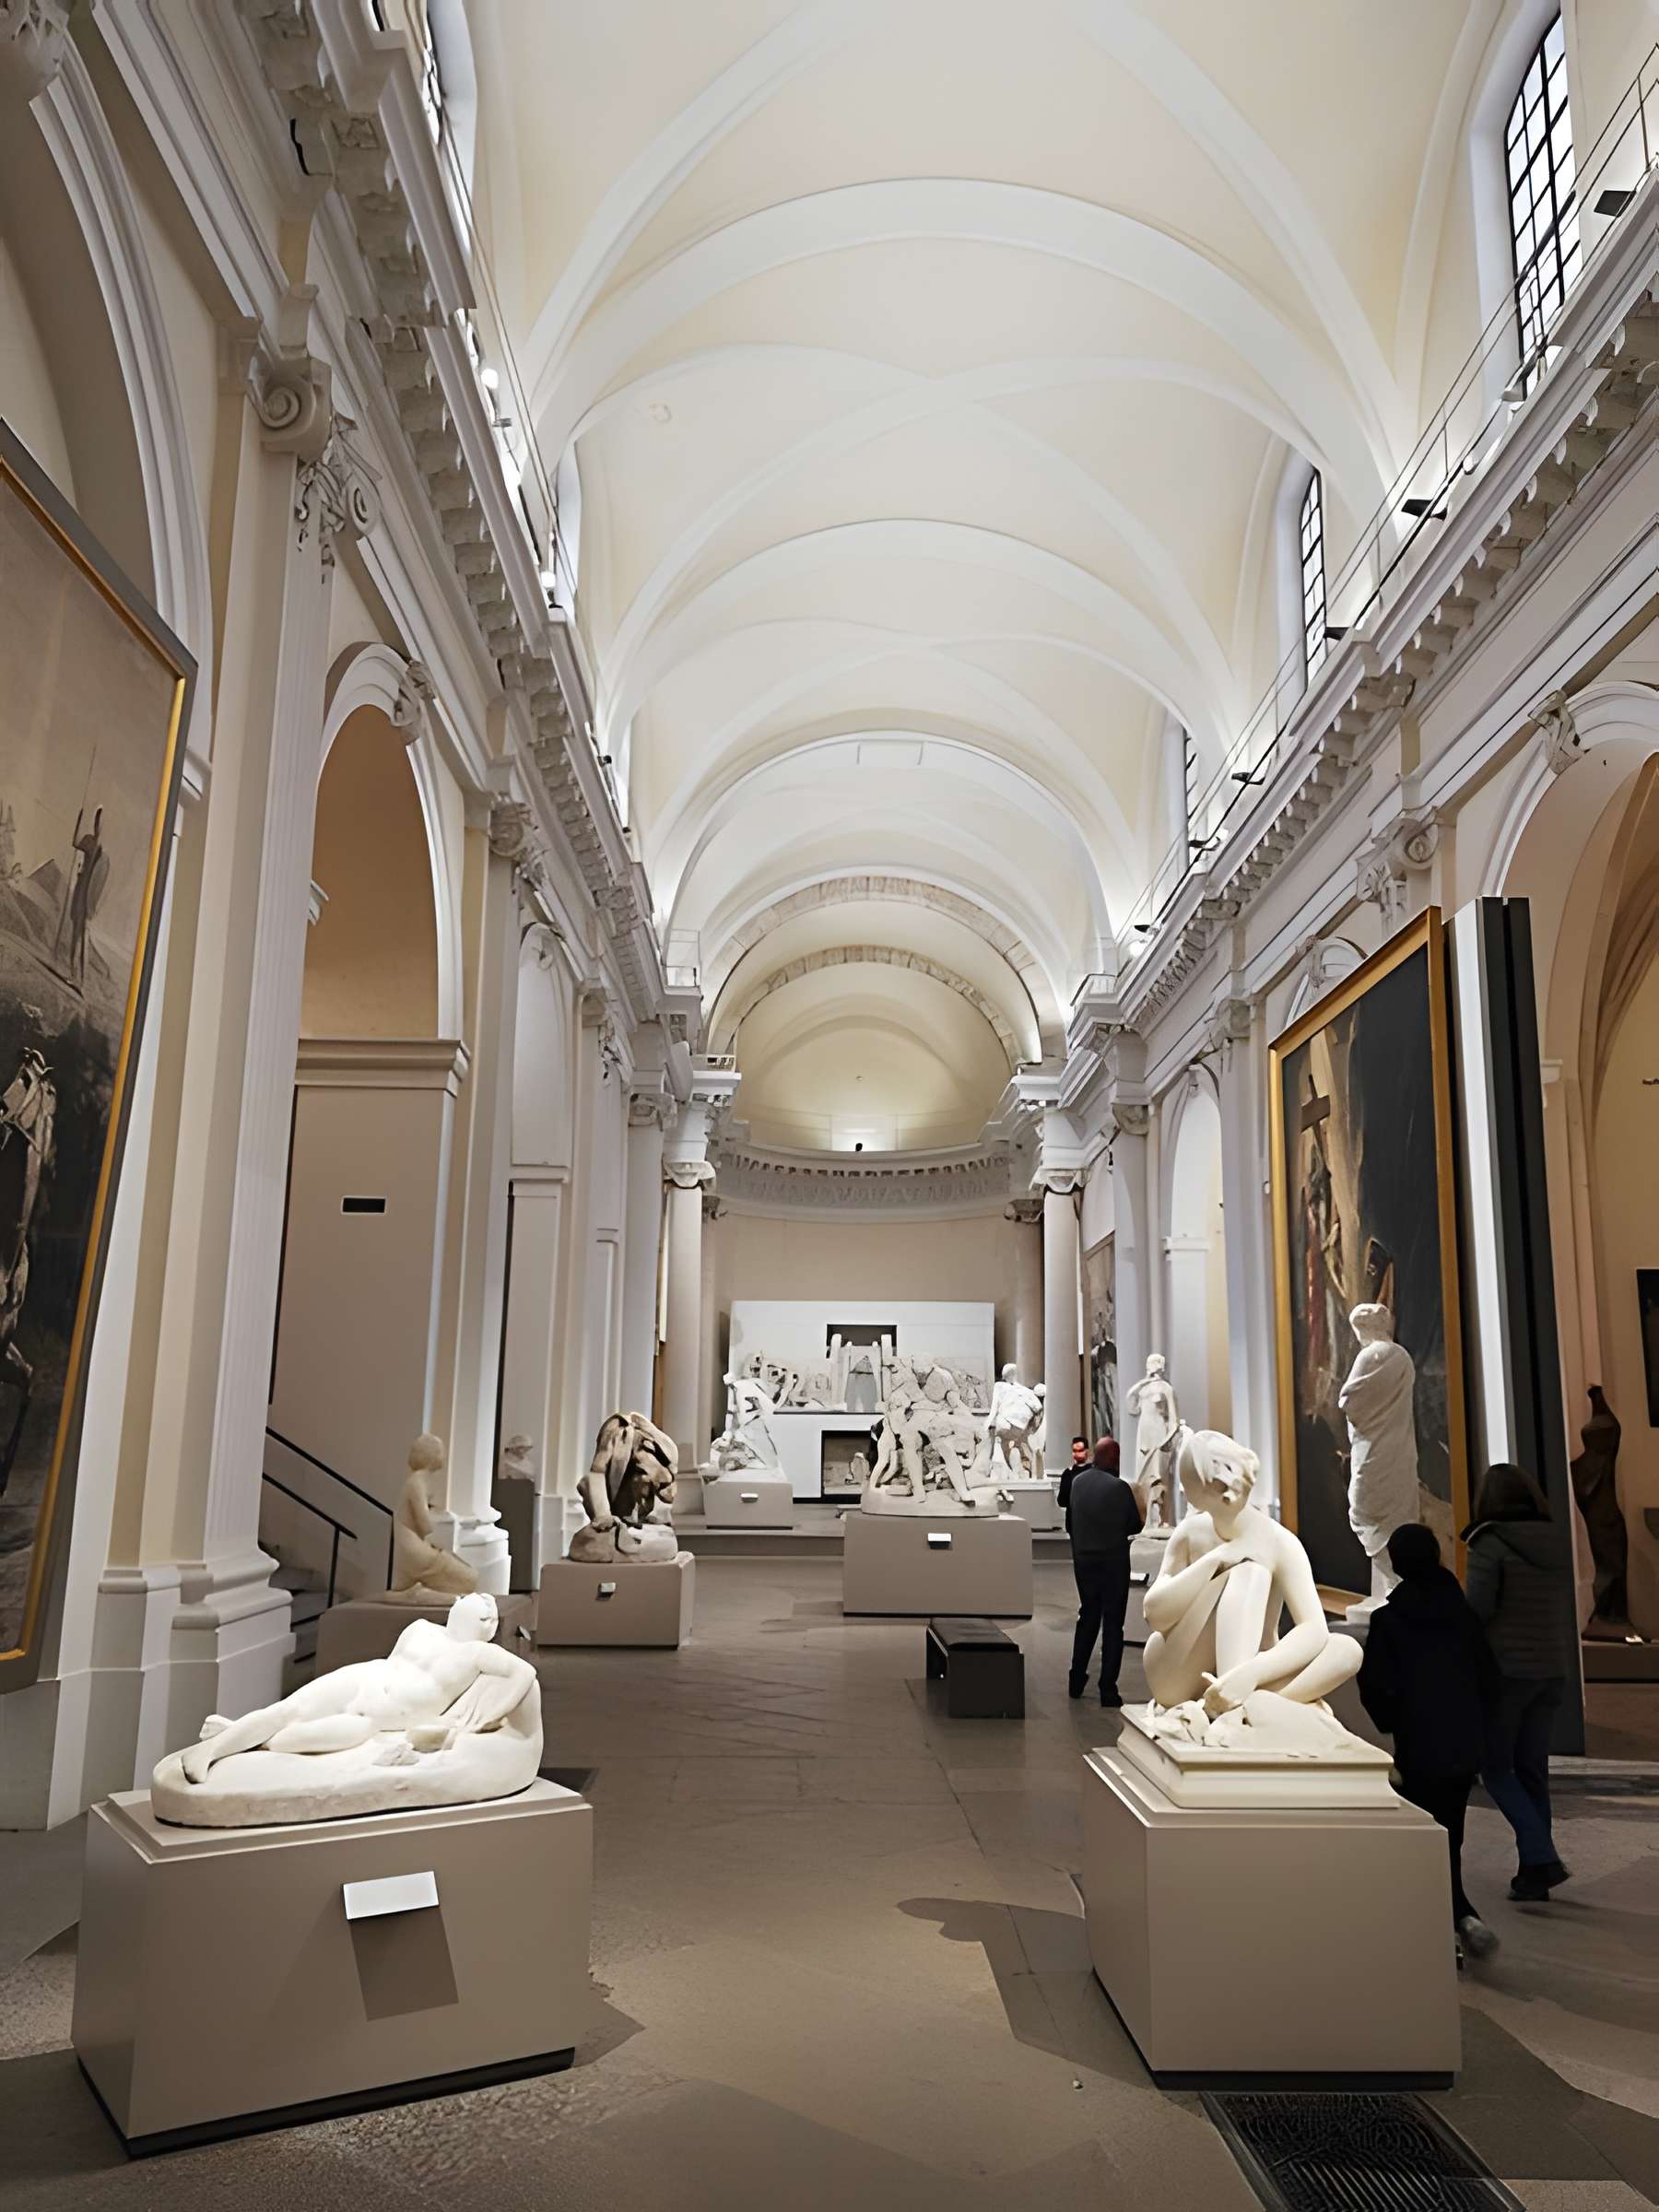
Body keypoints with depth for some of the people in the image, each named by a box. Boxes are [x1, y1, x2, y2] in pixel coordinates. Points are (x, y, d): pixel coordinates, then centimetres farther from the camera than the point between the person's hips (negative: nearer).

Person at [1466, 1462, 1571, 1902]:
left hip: (1505, 1669, -6)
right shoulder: (1552, 1544, 6)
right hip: (1550, 1669, 6)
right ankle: (1533, 1873, 15)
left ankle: (1542, 1858, -6)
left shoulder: (1491, 1544, -13)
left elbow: (1477, 1610, -16)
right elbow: (1544, 1606, 11)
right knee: (1532, 1770, 13)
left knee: (1495, 1769, 6)